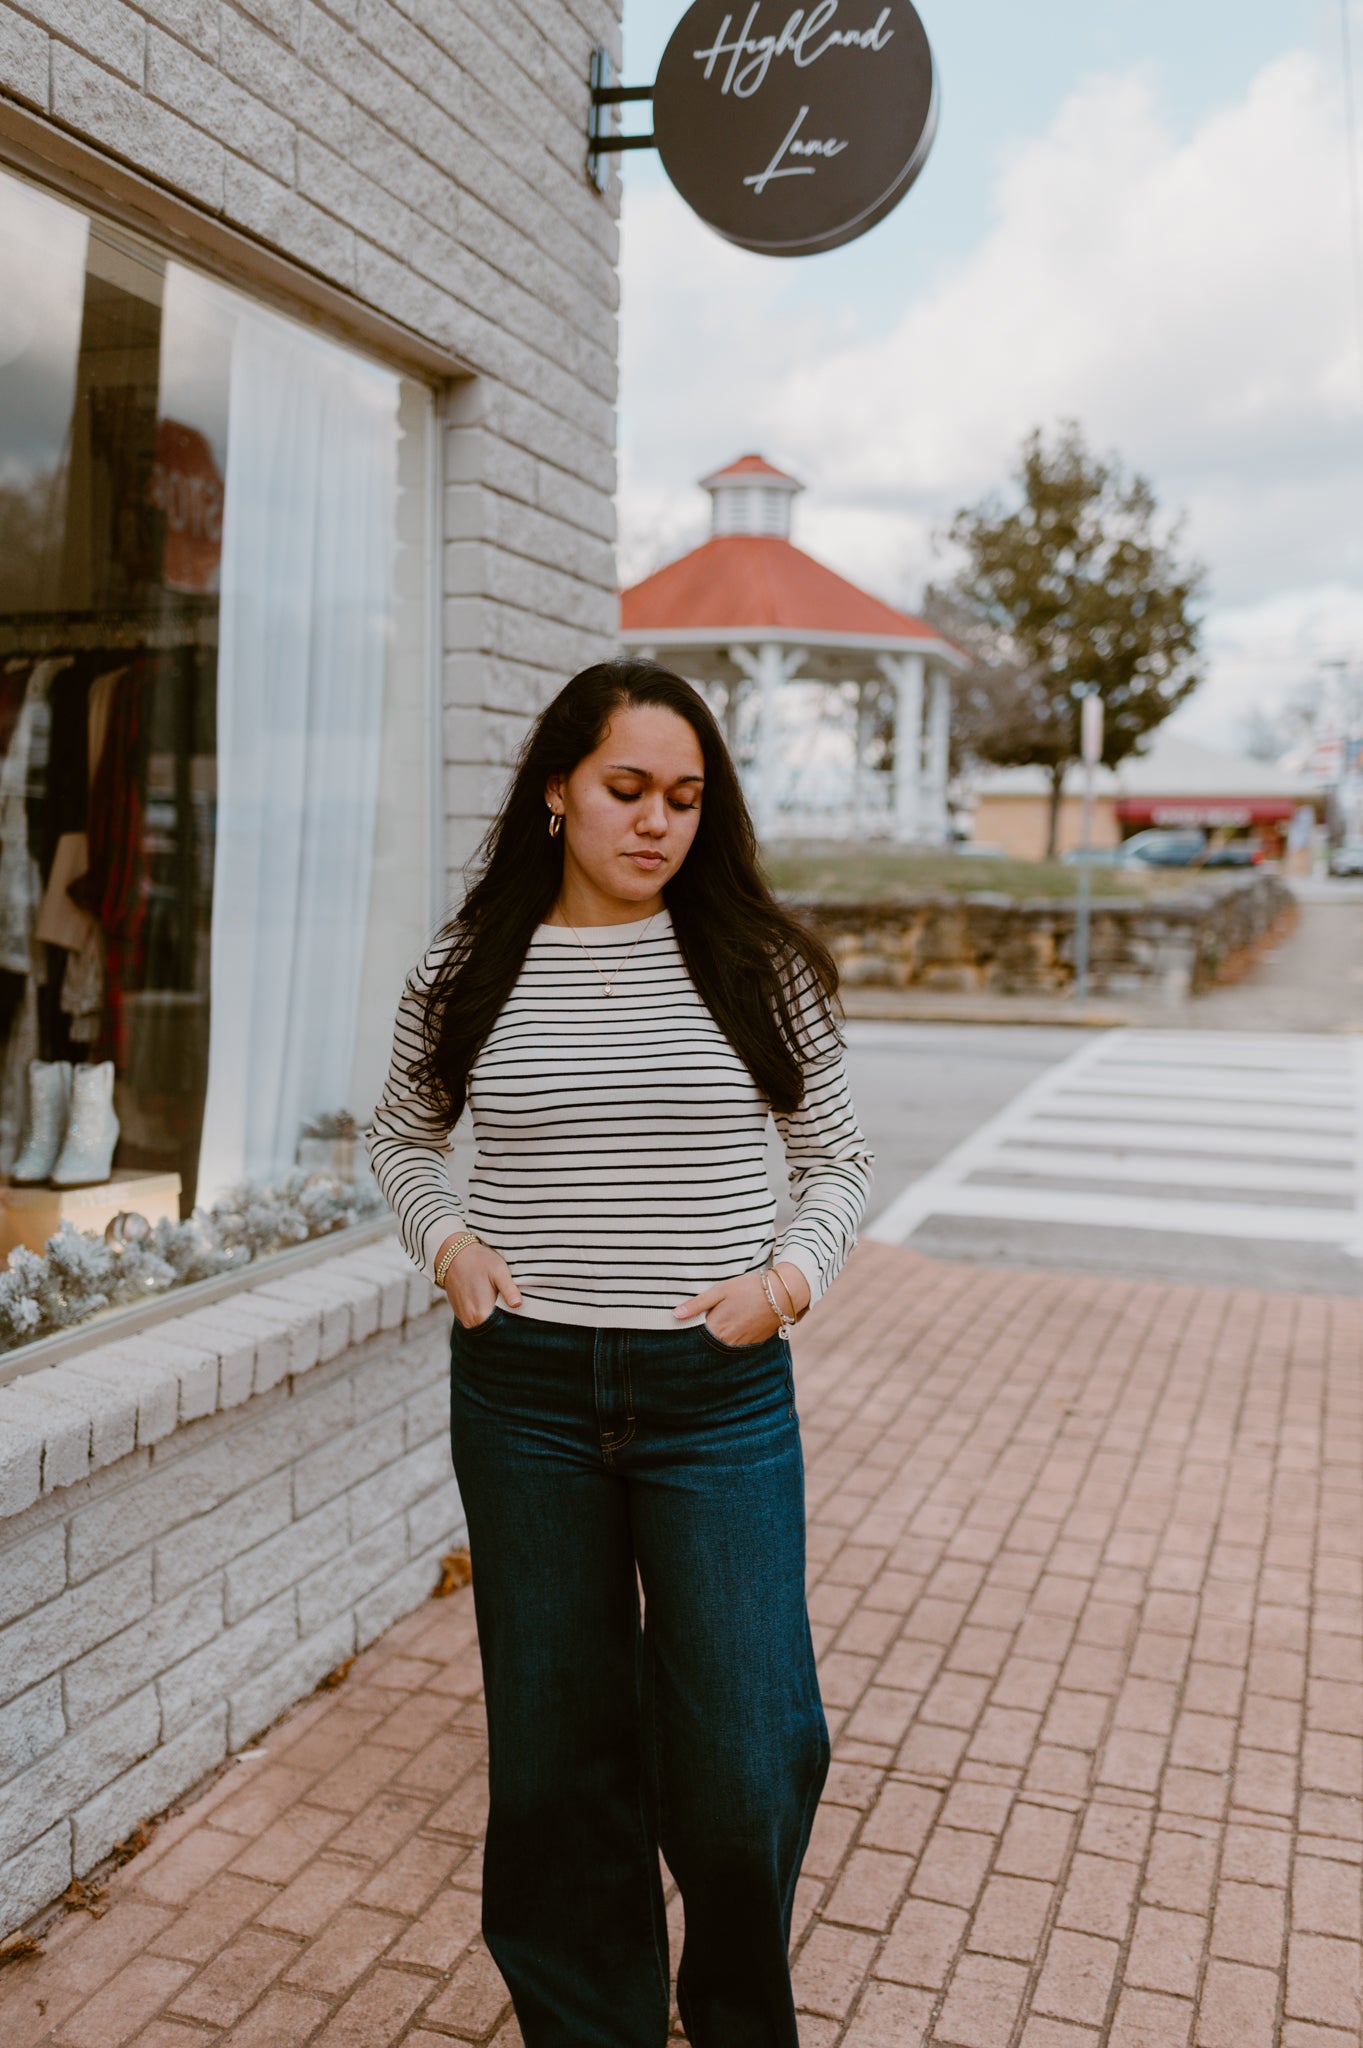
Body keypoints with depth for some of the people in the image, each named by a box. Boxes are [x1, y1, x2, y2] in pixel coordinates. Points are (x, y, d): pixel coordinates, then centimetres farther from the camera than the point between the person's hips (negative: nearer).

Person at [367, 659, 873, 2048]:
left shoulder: (759, 964, -1)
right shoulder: (467, 972, 0)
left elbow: (837, 1157, 8)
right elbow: (399, 1134, 16)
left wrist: (793, 1274, -9)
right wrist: (445, 1244, -2)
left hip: (719, 1397, -1)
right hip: (524, 1391, 1)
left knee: (741, 1762, 3)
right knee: (555, 1750, 14)